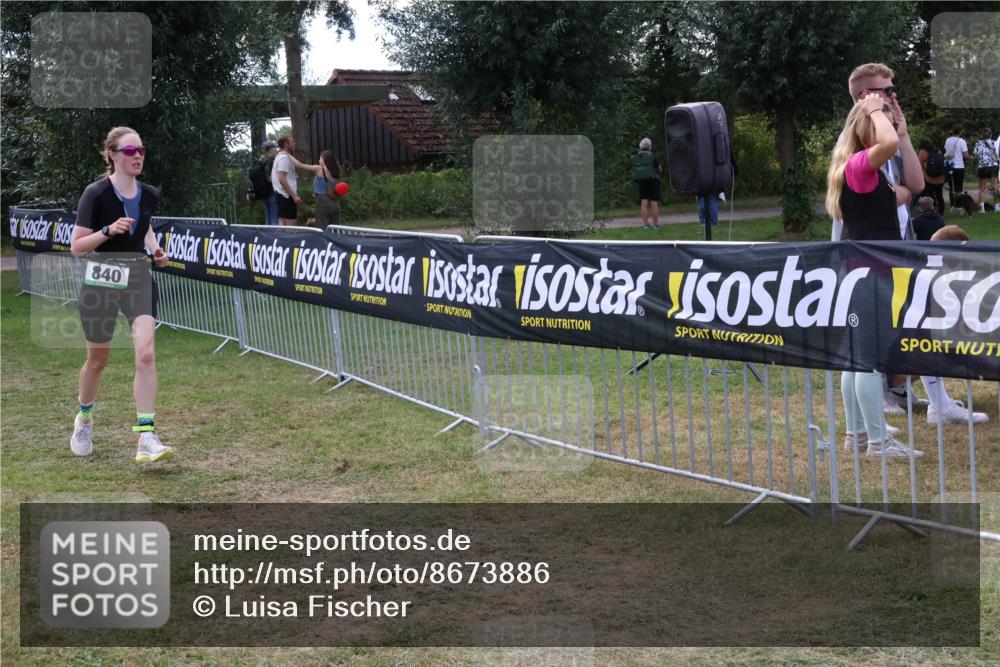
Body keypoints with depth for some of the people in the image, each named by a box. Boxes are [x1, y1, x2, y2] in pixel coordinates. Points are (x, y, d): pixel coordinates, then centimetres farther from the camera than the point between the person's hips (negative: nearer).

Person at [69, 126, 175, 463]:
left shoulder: (149, 195, 2)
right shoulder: (96, 193, -12)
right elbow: (76, 247, -12)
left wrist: (155, 248, 4)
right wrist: (108, 230, -26)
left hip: (139, 279, 3)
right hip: (101, 281, -3)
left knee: (146, 353, -15)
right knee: (98, 359, 12)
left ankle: (146, 439, -16)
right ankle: (84, 418, 41)